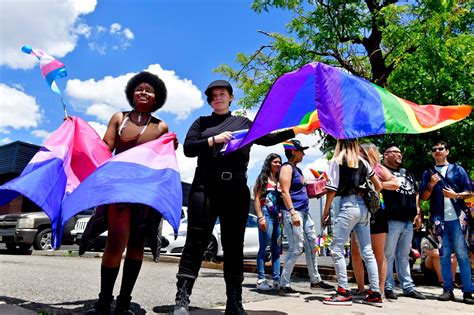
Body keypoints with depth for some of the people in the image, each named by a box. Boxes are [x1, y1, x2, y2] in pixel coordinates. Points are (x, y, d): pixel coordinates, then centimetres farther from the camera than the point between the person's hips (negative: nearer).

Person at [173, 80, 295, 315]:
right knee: (196, 240, -7)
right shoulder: (202, 122, 16)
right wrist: (214, 140, -11)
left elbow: (267, 139, 9)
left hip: (236, 189, 1)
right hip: (205, 186, -1)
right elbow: (188, 148, 2)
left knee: (234, 244, 4)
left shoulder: (243, 123, 19)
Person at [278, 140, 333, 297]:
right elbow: (285, 192, -18)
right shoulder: (287, 167, -8)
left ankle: (315, 280, 26)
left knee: (311, 244, 14)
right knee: (296, 248, -10)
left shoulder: (297, 169, 20)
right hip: (293, 212, -10)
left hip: (304, 212, 10)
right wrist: (292, 212, -25)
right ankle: (284, 285, -2)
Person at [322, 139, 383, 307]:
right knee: (367, 251, 9)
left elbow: (332, 189, -7)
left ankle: (344, 292, 0)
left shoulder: (337, 161, -1)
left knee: (337, 249, 1)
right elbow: (379, 186, 17)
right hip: (364, 207, 6)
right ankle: (375, 293, 13)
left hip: (348, 206, -6)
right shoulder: (363, 162, 13)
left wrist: (325, 213, -1)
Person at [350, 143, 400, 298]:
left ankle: (380, 290, 10)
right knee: (355, 252, 3)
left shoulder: (378, 168, 3)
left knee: (378, 254, 3)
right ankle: (360, 289, 13)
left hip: (375, 214, -4)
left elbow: (395, 184, -7)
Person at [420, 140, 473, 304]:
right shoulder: (428, 173, 14)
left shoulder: (457, 169, 10)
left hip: (457, 217, -1)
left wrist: (455, 195, -12)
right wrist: (431, 185, -7)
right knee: (444, 255, 4)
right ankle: (448, 290, 8)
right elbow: (424, 197, 9)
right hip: (439, 219, 2)